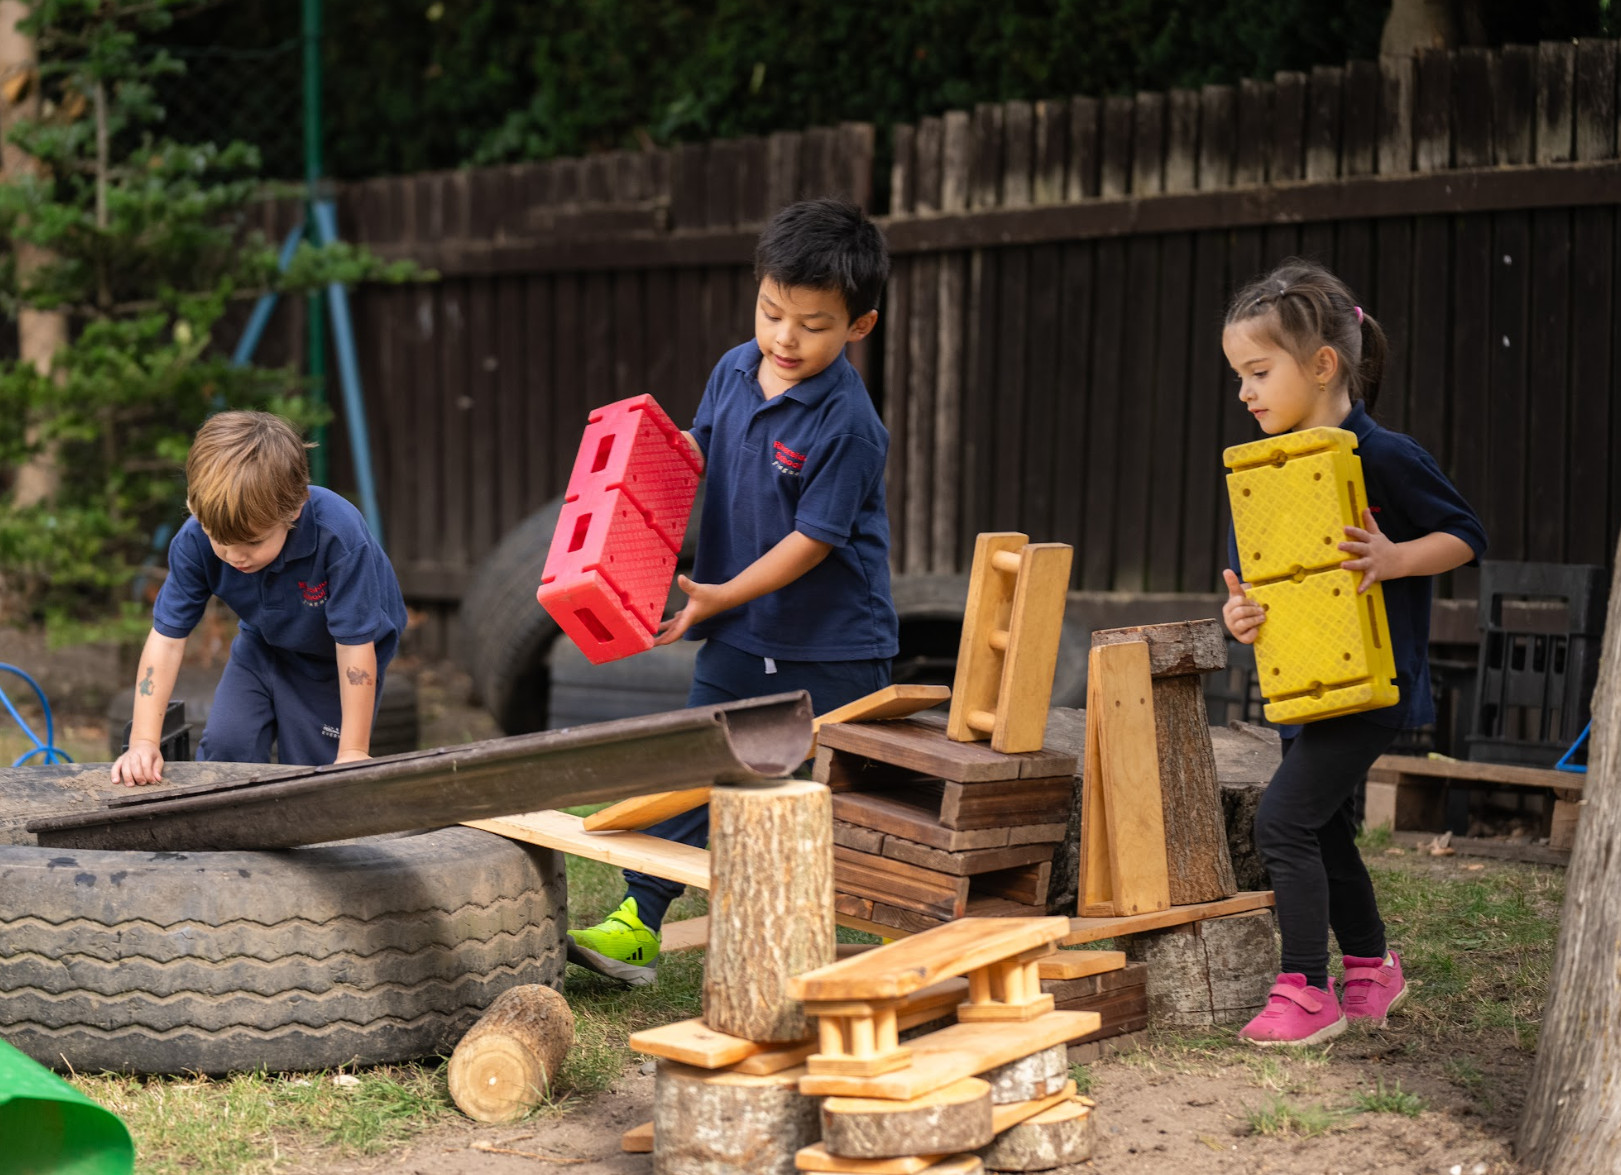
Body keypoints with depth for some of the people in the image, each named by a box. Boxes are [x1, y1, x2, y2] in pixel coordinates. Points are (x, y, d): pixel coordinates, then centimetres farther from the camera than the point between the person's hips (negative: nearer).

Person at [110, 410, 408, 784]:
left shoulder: (340, 537, -41)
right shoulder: (195, 542, -29)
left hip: (336, 656, -3)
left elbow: (355, 645, -34)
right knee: (223, 747, -10)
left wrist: (353, 754, -32)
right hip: (264, 645, 3)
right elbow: (167, 637, -24)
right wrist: (143, 742, -32)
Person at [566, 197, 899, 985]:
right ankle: (639, 922, 9)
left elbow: (813, 539, -20)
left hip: (833, 647, -6)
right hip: (740, 633, 6)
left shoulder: (847, 424, -22)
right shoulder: (733, 372, 0)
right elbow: (700, 450, 17)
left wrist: (721, 594, -22)